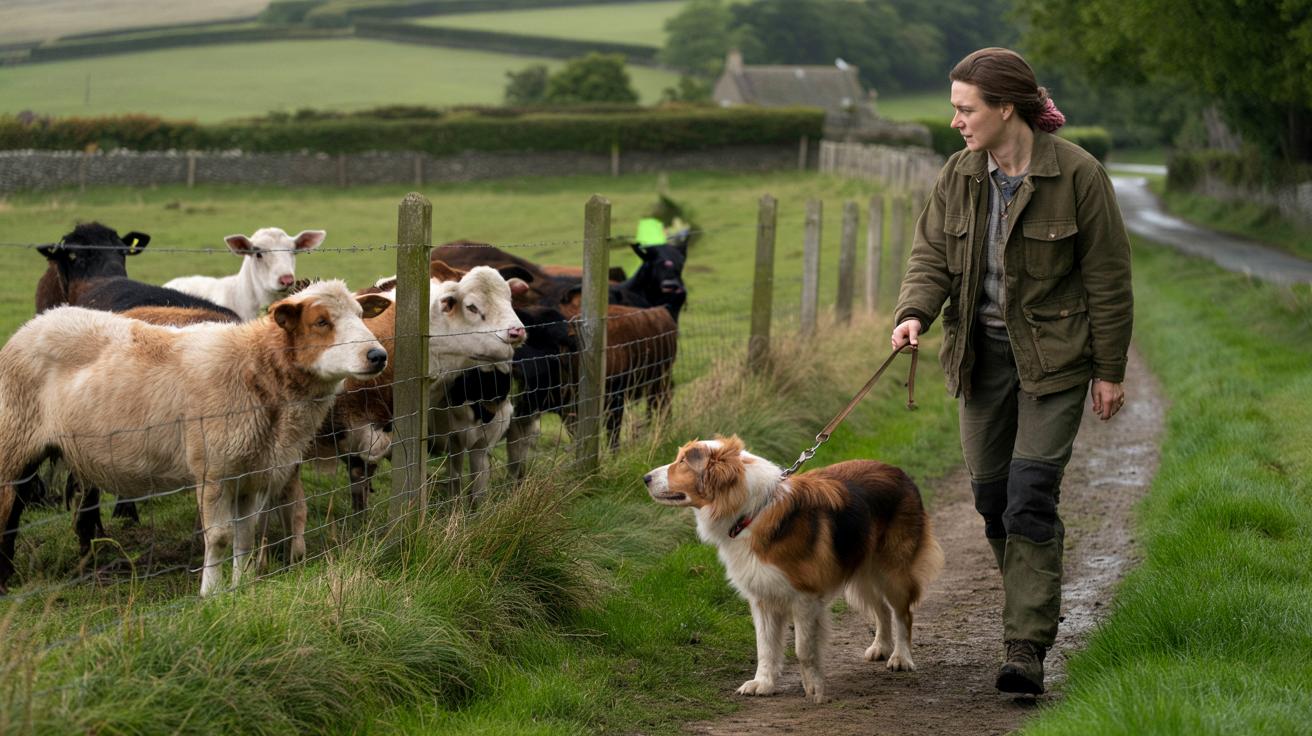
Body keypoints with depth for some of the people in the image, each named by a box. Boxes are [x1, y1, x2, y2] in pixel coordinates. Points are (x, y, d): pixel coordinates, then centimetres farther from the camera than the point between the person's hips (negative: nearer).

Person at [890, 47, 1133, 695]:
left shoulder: (1076, 174, -13)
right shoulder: (959, 174, 2)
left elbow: (1108, 276, -7)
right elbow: (931, 253, 5)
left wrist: (1109, 370, -5)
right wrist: (915, 313, -17)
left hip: (1052, 357, -5)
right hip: (982, 353, 5)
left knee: (1030, 496, -13)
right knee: (990, 494, 9)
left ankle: (1026, 649, -12)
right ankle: (1034, 611, 29)